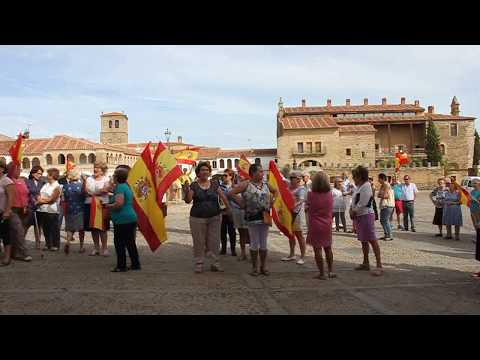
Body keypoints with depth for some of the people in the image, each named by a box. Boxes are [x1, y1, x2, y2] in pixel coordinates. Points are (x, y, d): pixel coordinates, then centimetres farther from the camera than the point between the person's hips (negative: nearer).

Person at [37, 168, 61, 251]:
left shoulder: (57, 187, -8)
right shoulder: (46, 184, 14)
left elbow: (52, 200, -14)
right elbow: (40, 195, 12)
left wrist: (42, 200, -6)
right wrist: (41, 199, -9)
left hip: (52, 211, -7)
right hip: (43, 210, 7)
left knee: (54, 229, 1)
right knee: (45, 228, 11)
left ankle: (56, 245, 9)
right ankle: (48, 244, 21)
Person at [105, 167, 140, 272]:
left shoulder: (120, 187, -14)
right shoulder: (126, 186, 16)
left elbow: (119, 203, -25)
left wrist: (108, 206, -9)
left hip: (122, 220, -10)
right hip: (131, 218, 10)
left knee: (119, 243, -1)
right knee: (130, 242, 15)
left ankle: (121, 266, 4)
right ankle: (135, 264, 20)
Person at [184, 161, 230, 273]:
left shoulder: (214, 184, 7)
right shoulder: (194, 185, 0)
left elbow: (223, 197, 7)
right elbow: (188, 200, -6)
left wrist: (228, 208, -2)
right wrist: (187, 191, -24)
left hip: (215, 218, 2)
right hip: (198, 218, -2)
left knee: (214, 241, 6)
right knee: (199, 242, 3)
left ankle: (215, 263, 16)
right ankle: (199, 264, 14)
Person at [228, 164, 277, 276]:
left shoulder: (266, 184, 9)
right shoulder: (246, 184, -5)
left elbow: (275, 191, 28)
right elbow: (230, 193, -9)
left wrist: (272, 200, 11)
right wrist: (242, 203, -7)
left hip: (265, 216, 4)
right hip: (252, 218, -4)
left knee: (263, 243, 10)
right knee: (254, 243, 5)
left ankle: (263, 266, 20)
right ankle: (254, 267, 17)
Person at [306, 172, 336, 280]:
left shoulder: (311, 195, -13)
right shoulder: (330, 194, -4)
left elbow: (307, 207, 2)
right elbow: (331, 209, 9)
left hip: (315, 226, -3)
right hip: (327, 225, 4)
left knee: (317, 249, 4)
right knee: (328, 248, 18)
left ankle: (322, 274, 8)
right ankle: (331, 271, 22)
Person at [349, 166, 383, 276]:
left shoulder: (366, 186, -15)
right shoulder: (359, 187, 13)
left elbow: (362, 204, -20)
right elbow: (354, 201, 18)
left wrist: (354, 212, -8)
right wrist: (351, 209, 1)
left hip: (366, 215, -10)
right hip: (359, 216, 10)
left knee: (372, 240, -9)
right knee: (363, 240, 16)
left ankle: (379, 266, -8)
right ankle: (366, 263, 27)